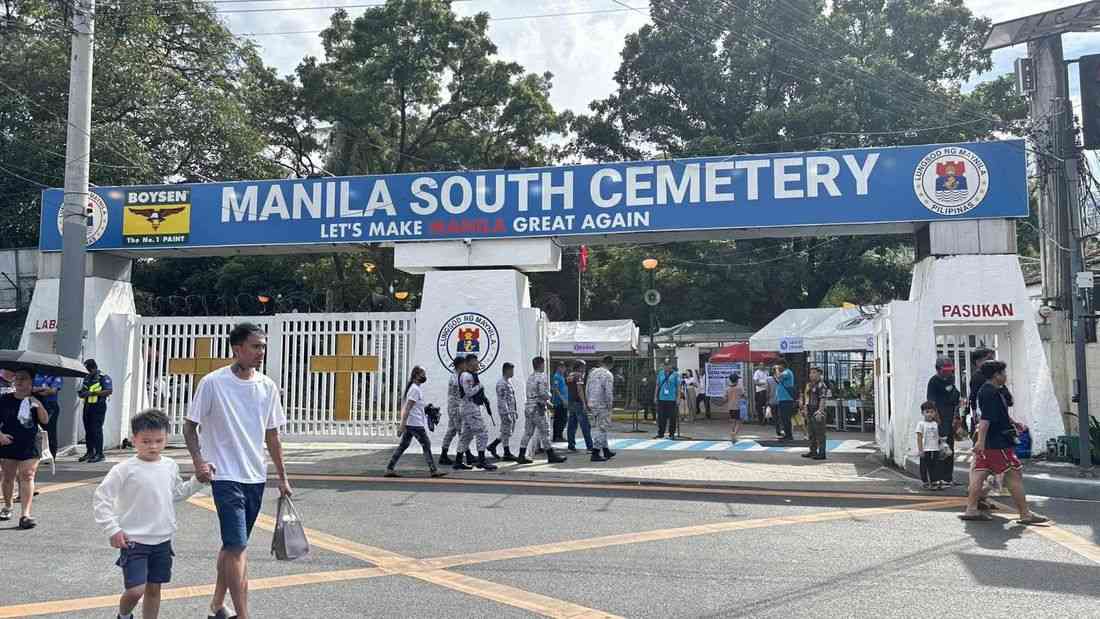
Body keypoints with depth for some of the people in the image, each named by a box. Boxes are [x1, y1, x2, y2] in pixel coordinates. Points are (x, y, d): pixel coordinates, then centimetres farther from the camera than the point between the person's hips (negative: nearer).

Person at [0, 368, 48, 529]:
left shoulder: (34, 401, 2)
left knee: (27, 476, -9)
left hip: (29, 447, -1)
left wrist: (38, 405, -20)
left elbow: (45, 421, -6)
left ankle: (25, 514, -12)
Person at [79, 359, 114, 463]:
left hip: (98, 407, -8)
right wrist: (81, 393, 5)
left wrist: (92, 393, -23)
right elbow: (83, 390, 30)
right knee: (88, 430, 11)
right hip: (87, 406, 8)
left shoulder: (103, 378, -7)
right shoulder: (87, 378, 19)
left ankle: (99, 454, -8)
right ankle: (89, 452, 20)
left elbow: (109, 391, -18)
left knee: (97, 430, -10)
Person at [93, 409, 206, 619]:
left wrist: (197, 480, 8)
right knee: (136, 590, -10)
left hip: (162, 540, 5)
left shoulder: (170, 467, 4)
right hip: (134, 540, -5)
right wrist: (112, 529, -13)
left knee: (154, 588, 12)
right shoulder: (125, 469, -12)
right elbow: (100, 499, -9)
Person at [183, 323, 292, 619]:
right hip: (226, 476, -5)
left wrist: (282, 477, 14)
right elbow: (190, 426, -2)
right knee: (238, 546, -10)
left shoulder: (268, 386, 4)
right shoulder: (213, 383, -9)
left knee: (233, 545, 17)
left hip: (256, 477, 5)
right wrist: (198, 461, -18)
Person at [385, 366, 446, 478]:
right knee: (426, 445, -3)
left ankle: (390, 469, 8)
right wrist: (402, 424, -23)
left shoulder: (414, 388, 17)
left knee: (403, 445, 9)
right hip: (416, 424, -10)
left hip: (409, 424, 10)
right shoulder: (415, 389, -14)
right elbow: (407, 408, -20)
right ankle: (434, 471, 1)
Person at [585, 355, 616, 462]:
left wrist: (588, 403, 19)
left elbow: (586, 390, 14)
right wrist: (610, 405, -7)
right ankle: (595, 454, -4)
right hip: (602, 405, -8)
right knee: (601, 429, -2)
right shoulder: (608, 375, -11)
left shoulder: (592, 373, 11)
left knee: (601, 428, 18)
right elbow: (608, 392, -18)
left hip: (592, 404, 8)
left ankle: (606, 451, 27)